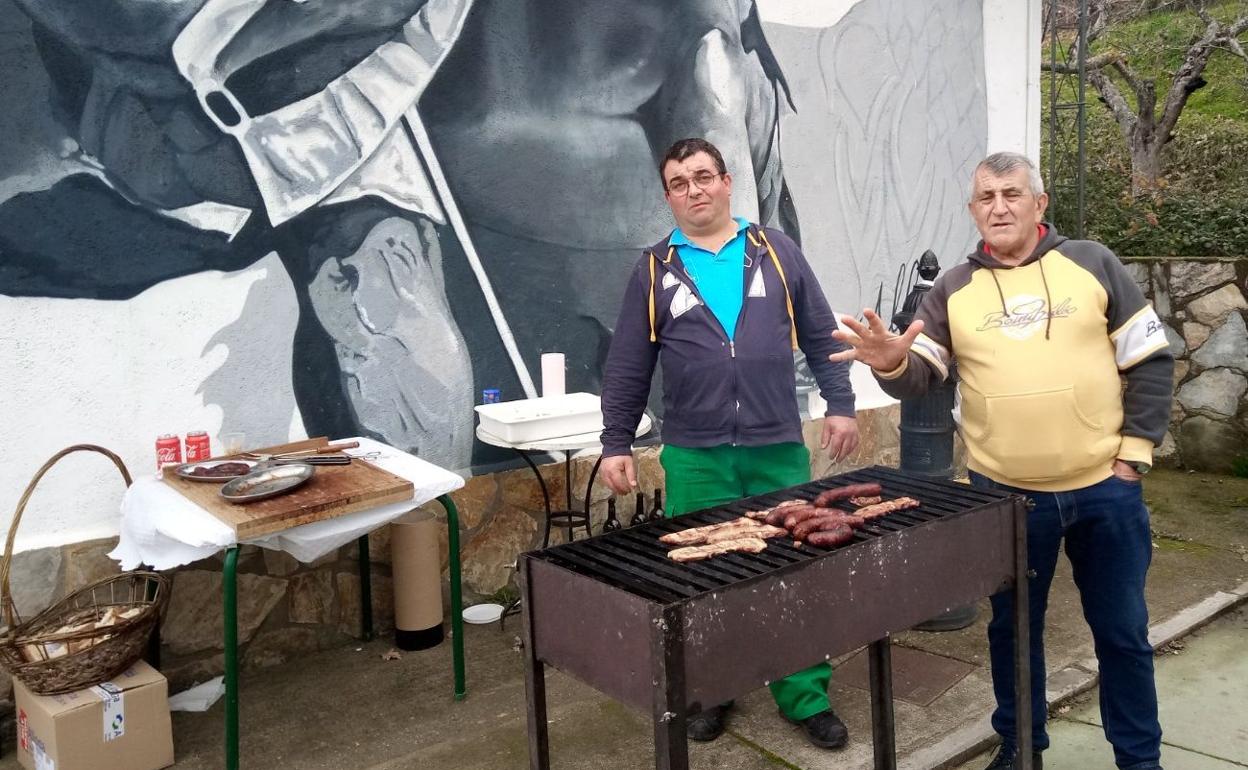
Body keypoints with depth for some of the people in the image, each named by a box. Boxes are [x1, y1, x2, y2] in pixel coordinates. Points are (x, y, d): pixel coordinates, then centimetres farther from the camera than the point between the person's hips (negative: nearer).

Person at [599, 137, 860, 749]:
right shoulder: (655, 269, 5)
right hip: (694, 456, 0)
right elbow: (626, 368, 4)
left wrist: (840, 405, 3)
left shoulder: (776, 251, 6)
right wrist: (616, 444, 1)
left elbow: (821, 337, 9)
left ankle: (806, 698, 19)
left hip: (778, 449, 1)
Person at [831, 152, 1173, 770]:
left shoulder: (1092, 263, -1)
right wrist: (892, 364, -28)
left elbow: (1150, 361, 2)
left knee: (1121, 629, 12)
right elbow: (920, 376, -5)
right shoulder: (954, 290, 2)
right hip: (1004, 494, 1)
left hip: (1103, 487, 0)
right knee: (1013, 626, 15)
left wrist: (1135, 452, -4)